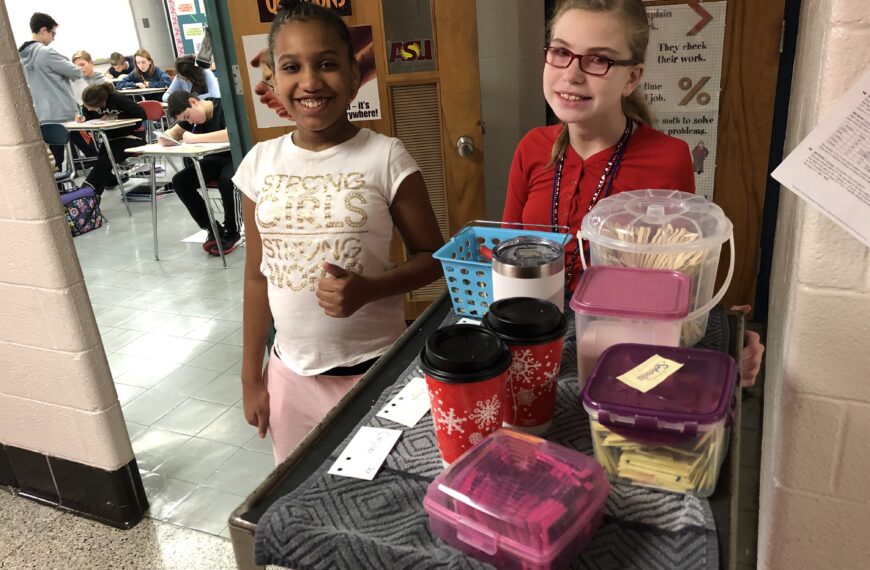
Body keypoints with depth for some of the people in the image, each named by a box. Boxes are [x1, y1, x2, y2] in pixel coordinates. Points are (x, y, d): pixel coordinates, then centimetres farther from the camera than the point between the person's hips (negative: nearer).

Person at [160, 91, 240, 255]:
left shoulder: (224, 107, -18)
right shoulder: (192, 114, 5)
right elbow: (174, 132, 11)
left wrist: (194, 138, -31)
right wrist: (166, 137, -14)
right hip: (215, 159, 7)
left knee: (226, 180, -38)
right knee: (179, 181, -13)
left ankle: (231, 233, -14)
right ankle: (213, 229, -5)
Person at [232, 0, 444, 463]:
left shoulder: (385, 157, -11)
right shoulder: (260, 163, -1)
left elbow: (432, 257, -5)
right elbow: (257, 275, 6)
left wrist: (368, 288, -23)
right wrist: (250, 377, 8)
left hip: (375, 368, -3)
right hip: (290, 372, 4)